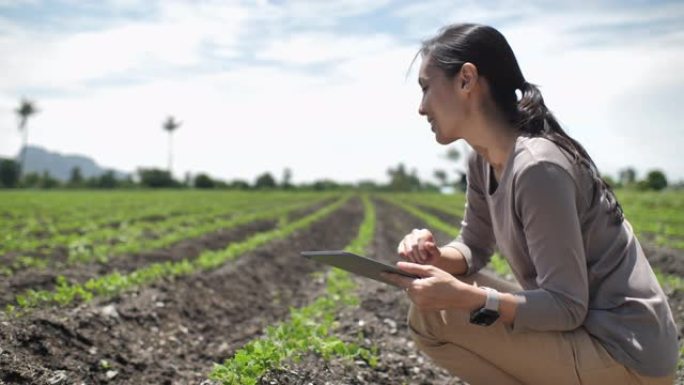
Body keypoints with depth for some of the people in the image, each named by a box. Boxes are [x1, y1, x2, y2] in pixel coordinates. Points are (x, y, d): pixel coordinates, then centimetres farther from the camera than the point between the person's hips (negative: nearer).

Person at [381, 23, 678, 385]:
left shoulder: (537, 167, -24)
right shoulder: (483, 161, 3)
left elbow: (568, 307, -23)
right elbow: (475, 247, 10)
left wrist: (463, 298, -33)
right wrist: (436, 258, -12)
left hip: (625, 354, -9)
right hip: (587, 329, 9)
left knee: (430, 315, -15)